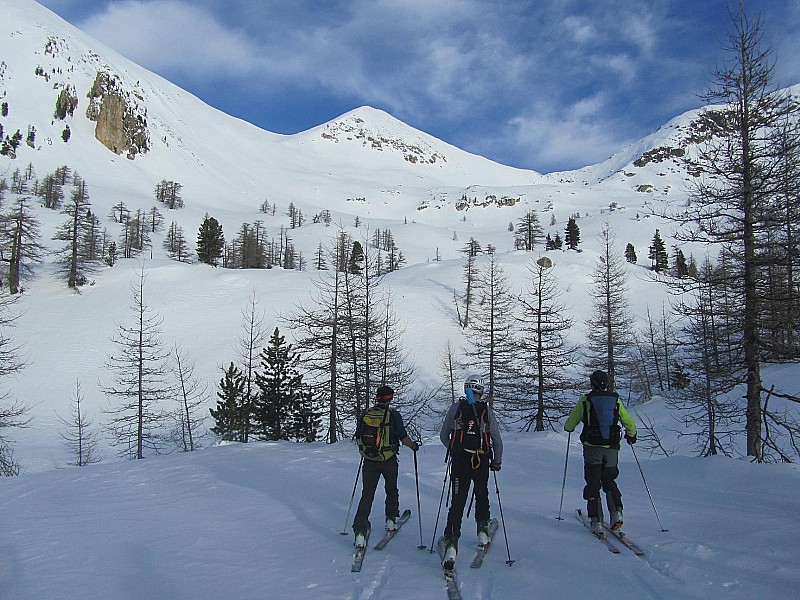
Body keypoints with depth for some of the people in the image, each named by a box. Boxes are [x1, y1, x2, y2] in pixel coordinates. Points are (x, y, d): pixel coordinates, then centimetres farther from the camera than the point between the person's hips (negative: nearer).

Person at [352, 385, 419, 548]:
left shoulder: (365, 414, 1)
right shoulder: (394, 415, -9)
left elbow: (358, 437, 10)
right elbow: (404, 438, -8)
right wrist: (414, 445, 12)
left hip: (369, 461, 2)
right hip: (389, 461, -2)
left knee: (367, 495, 4)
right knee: (391, 490, 24)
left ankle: (360, 531, -6)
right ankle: (391, 520, 30)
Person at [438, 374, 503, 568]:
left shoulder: (455, 408, 2)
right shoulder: (487, 410, 1)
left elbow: (443, 435, 8)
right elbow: (497, 439, 3)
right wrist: (497, 460, 15)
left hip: (459, 462, 0)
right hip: (481, 462, 0)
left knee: (457, 502, 1)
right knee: (481, 495, 25)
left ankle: (452, 542, -9)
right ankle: (482, 530, 32)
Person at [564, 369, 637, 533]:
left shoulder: (585, 400, -3)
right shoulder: (616, 400, 4)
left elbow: (570, 424, 3)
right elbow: (629, 423, 11)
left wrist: (569, 427, 27)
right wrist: (631, 435, 32)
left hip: (592, 447, -3)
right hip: (612, 448, 3)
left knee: (593, 483, 7)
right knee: (609, 481, 20)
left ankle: (596, 521, 3)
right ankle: (616, 512, 1)